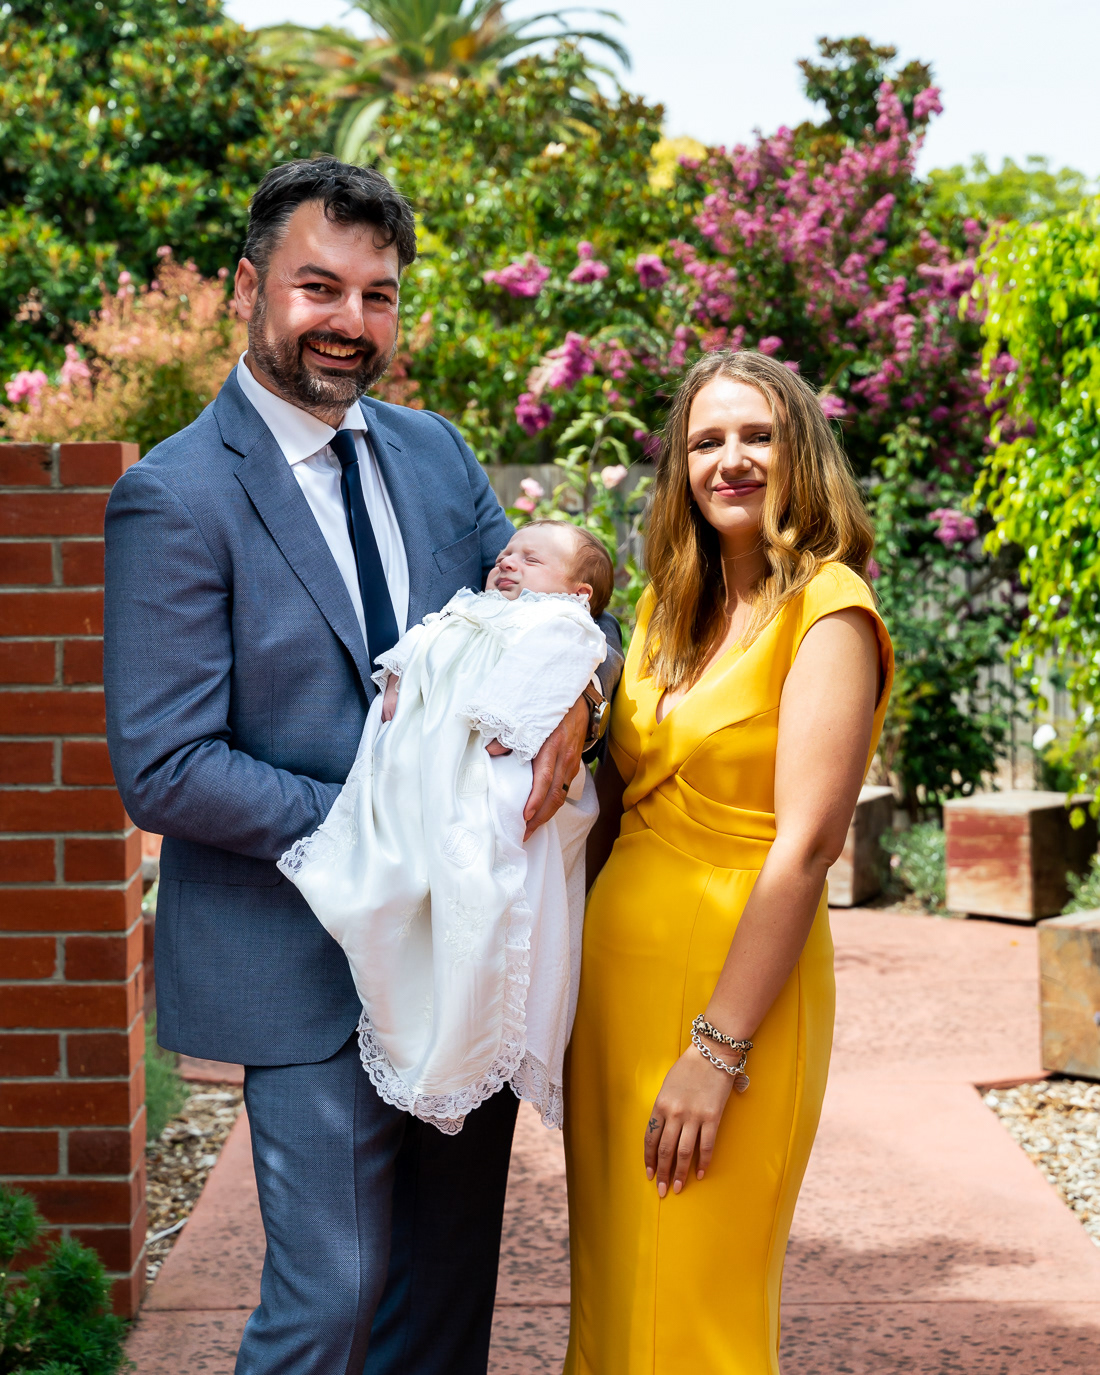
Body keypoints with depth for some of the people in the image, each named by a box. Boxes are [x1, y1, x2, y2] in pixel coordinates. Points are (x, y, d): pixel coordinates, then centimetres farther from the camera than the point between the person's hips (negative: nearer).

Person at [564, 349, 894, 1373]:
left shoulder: (826, 609, -10)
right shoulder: (669, 607, 13)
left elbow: (805, 842, -17)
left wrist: (718, 1049, -21)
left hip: (735, 977, -7)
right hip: (614, 970, 7)